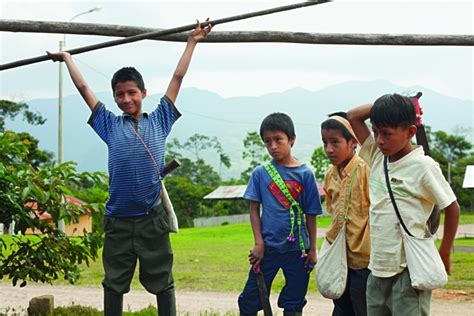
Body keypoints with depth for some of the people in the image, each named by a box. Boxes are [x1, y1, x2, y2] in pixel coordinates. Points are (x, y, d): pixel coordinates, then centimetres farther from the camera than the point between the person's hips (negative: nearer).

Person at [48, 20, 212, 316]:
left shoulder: (159, 120, 7)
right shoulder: (110, 125, 9)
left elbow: (178, 77, 11)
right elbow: (83, 87, 16)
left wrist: (192, 41, 15)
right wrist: (67, 57, 26)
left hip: (153, 218, -1)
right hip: (118, 220, 1)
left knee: (163, 283, 7)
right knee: (114, 284, 10)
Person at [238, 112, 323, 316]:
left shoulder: (304, 174, -2)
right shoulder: (260, 173, 1)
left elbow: (311, 215, 2)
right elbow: (254, 209, 2)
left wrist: (312, 249, 2)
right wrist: (259, 243, -5)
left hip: (297, 249, 0)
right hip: (268, 247, 1)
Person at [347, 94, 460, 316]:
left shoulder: (423, 166, -12)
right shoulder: (376, 156, 7)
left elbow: (452, 208, -5)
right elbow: (353, 117, 10)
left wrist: (444, 254, -1)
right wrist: (393, 105, 2)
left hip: (408, 270, -7)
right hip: (378, 267, 7)